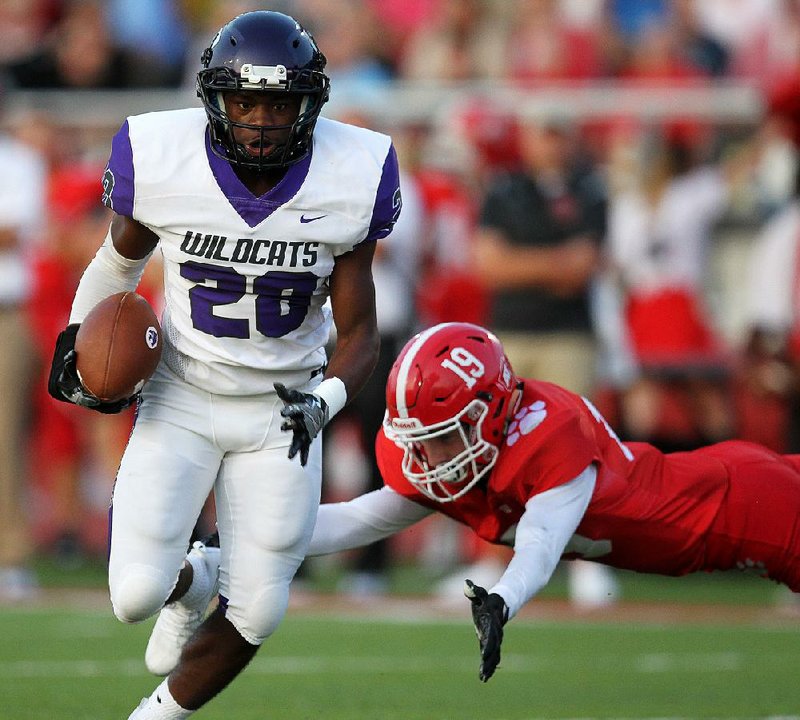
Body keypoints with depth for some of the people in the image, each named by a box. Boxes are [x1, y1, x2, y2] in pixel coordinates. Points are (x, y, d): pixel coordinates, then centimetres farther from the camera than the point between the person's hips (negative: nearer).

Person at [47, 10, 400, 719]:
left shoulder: (350, 181, -17)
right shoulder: (163, 162, -19)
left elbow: (360, 331, -9)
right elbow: (122, 256, 6)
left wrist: (325, 401, -26)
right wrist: (78, 332, 7)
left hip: (282, 410, 1)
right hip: (182, 396, -1)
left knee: (254, 614, 1)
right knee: (137, 595, -13)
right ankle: (190, 582, 26)